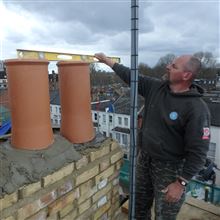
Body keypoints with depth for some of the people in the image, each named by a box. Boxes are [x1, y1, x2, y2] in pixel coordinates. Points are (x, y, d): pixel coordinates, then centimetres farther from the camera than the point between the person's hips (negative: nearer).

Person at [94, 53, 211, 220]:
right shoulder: (156, 87, -6)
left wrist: (181, 183, -19)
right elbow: (132, 77, 4)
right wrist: (106, 60, 9)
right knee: (140, 203, 25)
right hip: (144, 157, 6)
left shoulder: (197, 109, -23)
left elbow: (198, 152, -21)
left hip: (169, 167, -5)